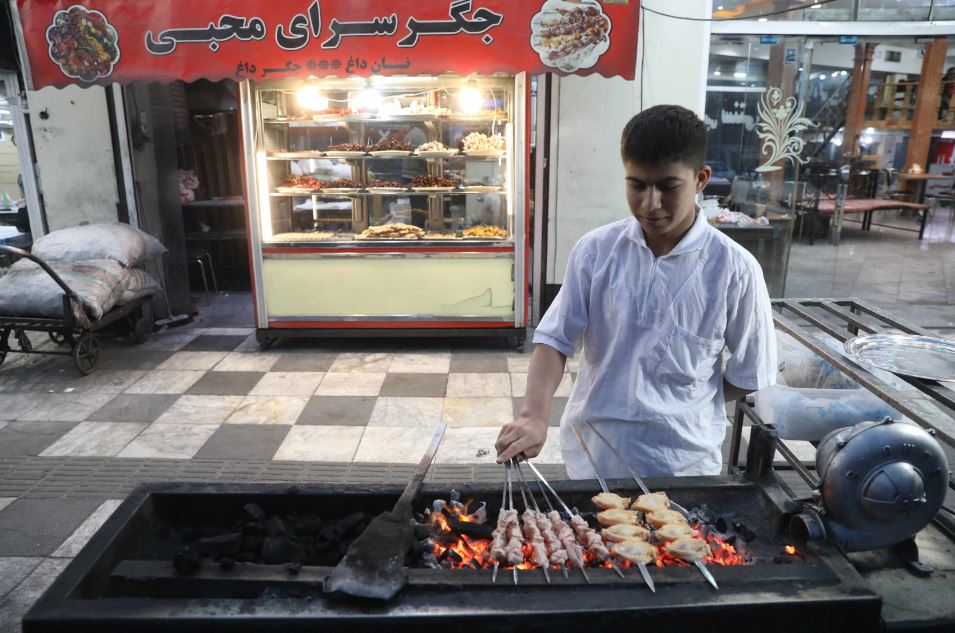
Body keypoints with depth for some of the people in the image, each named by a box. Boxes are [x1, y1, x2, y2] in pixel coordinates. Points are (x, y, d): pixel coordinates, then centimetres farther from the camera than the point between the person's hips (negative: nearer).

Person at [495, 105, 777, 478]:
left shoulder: (734, 269, -11)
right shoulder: (595, 250, -6)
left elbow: (749, 375, -1)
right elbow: (555, 340, -8)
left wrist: (681, 405, -3)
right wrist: (535, 416, -21)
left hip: (681, 463, -2)